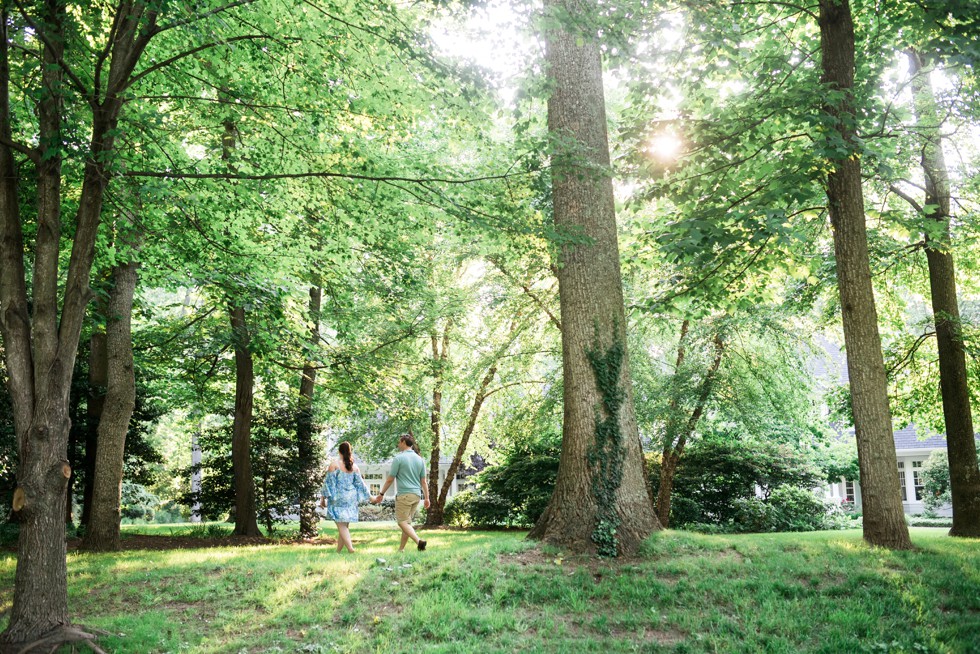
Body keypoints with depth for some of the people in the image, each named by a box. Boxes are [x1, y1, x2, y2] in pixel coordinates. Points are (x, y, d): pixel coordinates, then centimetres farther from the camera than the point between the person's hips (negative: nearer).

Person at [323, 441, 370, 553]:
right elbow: (360, 483, 8)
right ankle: (339, 549, 19)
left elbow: (329, 482, -7)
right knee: (344, 525, 12)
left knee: (341, 524, -4)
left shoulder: (334, 464, -6)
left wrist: (324, 498, -2)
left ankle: (350, 547, -18)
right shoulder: (354, 466, 7)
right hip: (351, 498, 5)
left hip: (338, 497, -5)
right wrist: (370, 497, 17)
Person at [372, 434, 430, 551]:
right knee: (407, 522, 14)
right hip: (417, 495, 6)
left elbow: (390, 479, -5)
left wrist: (381, 494, 5)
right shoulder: (420, 459, 9)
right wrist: (426, 498, 14)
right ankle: (401, 549, 16)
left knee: (402, 522, -4)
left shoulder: (398, 458, -7)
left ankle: (419, 541, -25)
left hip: (404, 494, -6)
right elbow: (423, 481, 10)